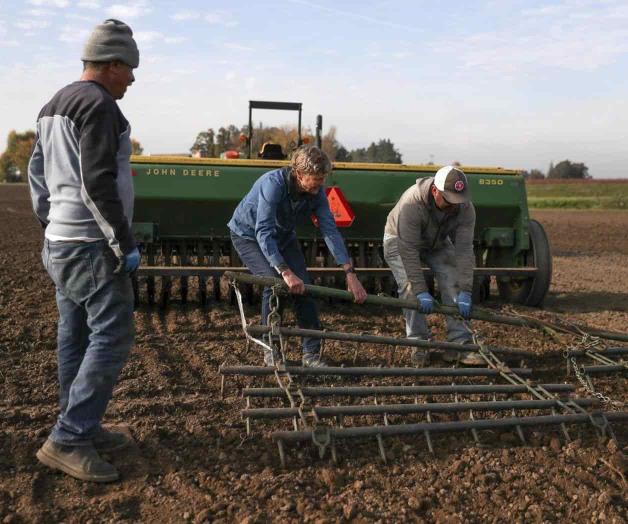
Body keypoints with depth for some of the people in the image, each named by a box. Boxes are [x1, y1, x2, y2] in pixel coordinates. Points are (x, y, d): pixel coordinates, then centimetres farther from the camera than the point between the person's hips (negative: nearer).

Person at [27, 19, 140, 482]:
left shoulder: (53, 106, 17)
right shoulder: (99, 105, -14)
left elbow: (37, 174, 20)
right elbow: (98, 183, -21)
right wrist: (125, 244, -17)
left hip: (59, 242, 10)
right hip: (92, 246, -10)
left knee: (75, 338, 14)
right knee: (112, 336, -7)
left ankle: (82, 431, 24)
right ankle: (67, 440, -5)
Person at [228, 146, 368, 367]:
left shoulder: (316, 191, -20)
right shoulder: (274, 183, -37)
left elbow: (330, 230, -21)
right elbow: (264, 233, -43)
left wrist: (350, 272, -28)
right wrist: (286, 272, -50)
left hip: (283, 235, 5)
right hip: (249, 235, -5)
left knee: (303, 286, -8)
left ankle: (311, 353, 2)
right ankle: (270, 351, -6)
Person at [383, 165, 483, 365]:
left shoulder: (465, 208, -28)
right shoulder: (411, 203, -41)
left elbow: (464, 250, -28)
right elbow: (409, 251, -39)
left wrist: (465, 291, -32)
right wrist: (421, 292, -38)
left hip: (437, 243, 4)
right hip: (400, 241, -3)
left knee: (453, 285, -11)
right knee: (410, 287, -20)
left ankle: (459, 344, -9)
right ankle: (418, 342, -6)